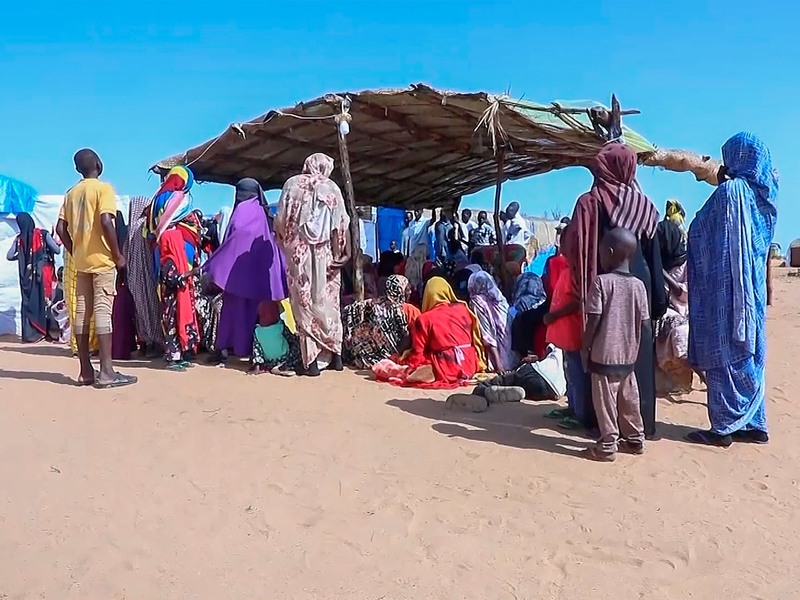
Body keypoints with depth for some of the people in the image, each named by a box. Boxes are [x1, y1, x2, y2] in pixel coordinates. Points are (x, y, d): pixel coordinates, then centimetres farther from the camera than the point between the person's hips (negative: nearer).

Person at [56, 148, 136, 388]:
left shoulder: (71, 193, 14)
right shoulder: (103, 188, -5)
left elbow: (61, 228, 8)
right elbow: (106, 222, -19)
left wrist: (75, 253, 16)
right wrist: (118, 254, -11)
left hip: (81, 261, 6)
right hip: (102, 259, -6)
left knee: (82, 312, 6)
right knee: (103, 311, -9)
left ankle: (86, 371, 8)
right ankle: (106, 371, -11)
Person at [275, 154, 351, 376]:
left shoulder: (292, 184, 6)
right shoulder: (331, 188, 5)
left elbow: (280, 221, 2)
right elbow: (340, 226, -3)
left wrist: (286, 244, 16)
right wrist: (343, 253, -3)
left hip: (298, 253, 0)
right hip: (325, 253, 1)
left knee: (304, 303, 2)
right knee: (328, 302, 12)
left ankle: (311, 360, 0)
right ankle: (335, 354, 15)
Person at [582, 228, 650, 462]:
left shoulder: (601, 281, -13)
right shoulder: (638, 285, 2)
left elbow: (593, 320, -14)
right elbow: (644, 323, 3)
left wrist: (585, 347, -3)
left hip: (604, 354, -6)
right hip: (629, 355, 6)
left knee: (605, 401, 3)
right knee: (629, 399, 17)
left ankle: (607, 446, 9)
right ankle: (635, 439, 28)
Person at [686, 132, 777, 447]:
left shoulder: (730, 191, -13)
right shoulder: (763, 194, 10)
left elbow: (702, 235, -8)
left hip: (727, 288, -8)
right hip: (752, 288, 8)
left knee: (723, 357, -2)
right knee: (749, 355, 13)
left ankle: (724, 427, 5)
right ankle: (753, 424, 21)